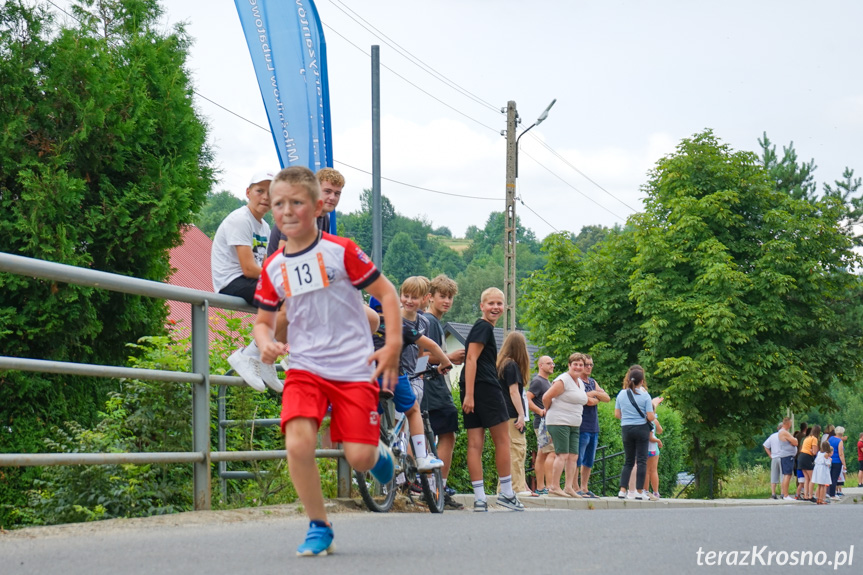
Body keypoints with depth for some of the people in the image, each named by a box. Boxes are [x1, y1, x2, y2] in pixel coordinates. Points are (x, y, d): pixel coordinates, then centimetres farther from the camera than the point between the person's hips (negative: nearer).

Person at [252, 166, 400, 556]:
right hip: (305, 367, 2)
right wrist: (266, 343, -7)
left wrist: (393, 345, -9)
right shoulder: (273, 268, 5)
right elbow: (263, 320, 16)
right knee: (298, 444, -21)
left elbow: (387, 293, 1)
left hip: (354, 368, -2)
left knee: (359, 459, -8)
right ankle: (318, 527, -1)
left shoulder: (342, 251, -5)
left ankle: (379, 451, 33)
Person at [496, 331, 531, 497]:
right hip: (512, 415, -9)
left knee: (506, 452, 10)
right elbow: (514, 391, -14)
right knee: (516, 450, -9)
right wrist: (521, 415, -14)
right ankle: (518, 488, -11)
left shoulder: (501, 364, 16)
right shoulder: (511, 365, -9)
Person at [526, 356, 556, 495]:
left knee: (542, 454, 8)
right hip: (543, 422, -10)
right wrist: (541, 411, -20)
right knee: (552, 452, -16)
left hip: (548, 422, 10)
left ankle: (540, 488, 8)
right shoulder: (537, 381, -9)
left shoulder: (546, 382, 21)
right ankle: (549, 487, -20)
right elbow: (527, 399, -19)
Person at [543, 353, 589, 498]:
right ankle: (554, 487, -12)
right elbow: (546, 397, -11)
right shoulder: (563, 380, -11)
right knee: (562, 454, -13)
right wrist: (552, 411, 4)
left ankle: (569, 487, 5)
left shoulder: (580, 383, 17)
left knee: (573, 456, 3)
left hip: (574, 424, 9)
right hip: (559, 422, -9)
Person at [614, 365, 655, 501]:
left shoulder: (621, 394, 2)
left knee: (628, 461, 11)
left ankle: (622, 490, 0)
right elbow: (650, 417, -10)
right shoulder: (645, 395, -8)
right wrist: (653, 415, 12)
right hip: (641, 428, -4)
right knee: (641, 461, 1)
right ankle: (639, 492, -2)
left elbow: (617, 414, 7)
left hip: (626, 429, 4)